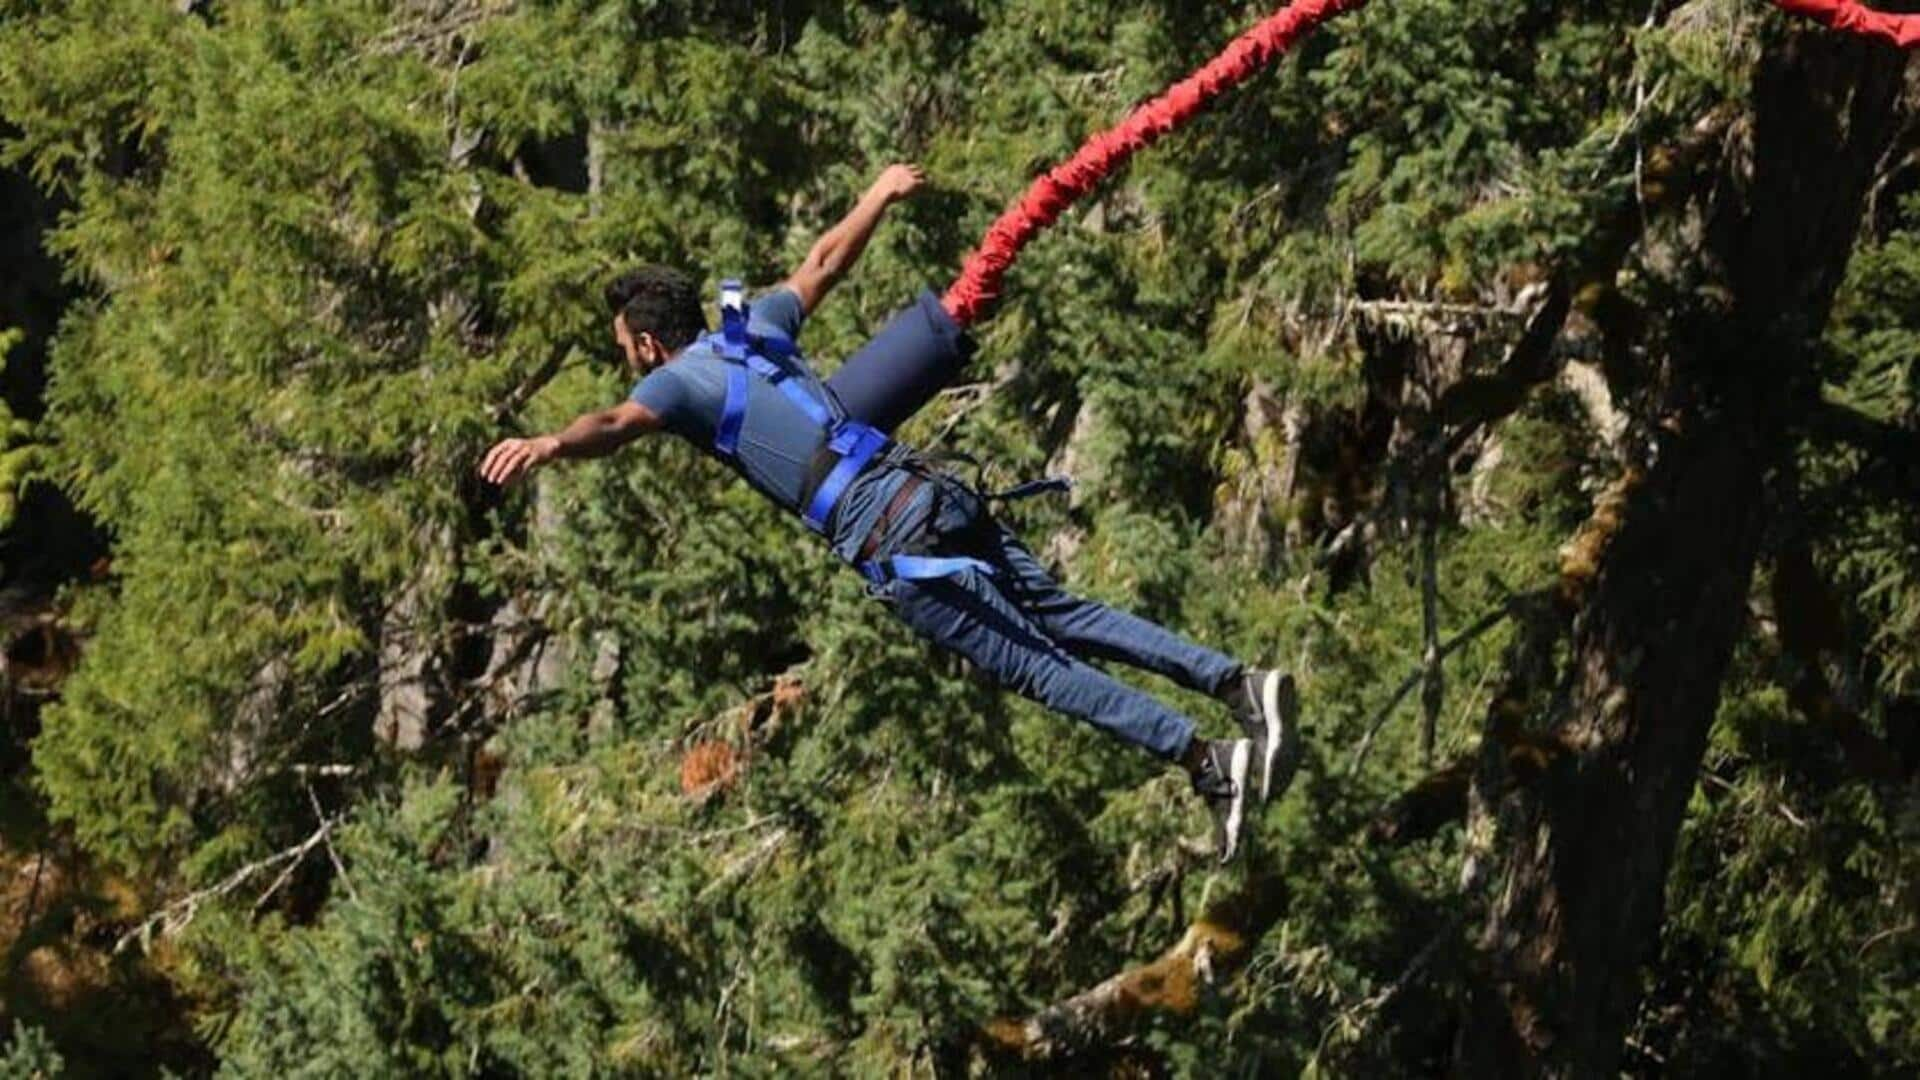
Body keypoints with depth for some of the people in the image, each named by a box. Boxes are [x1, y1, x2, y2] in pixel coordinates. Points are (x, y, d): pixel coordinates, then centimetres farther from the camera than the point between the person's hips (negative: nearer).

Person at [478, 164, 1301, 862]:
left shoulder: (680, 380, 1)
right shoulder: (754, 329, 21)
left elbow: (618, 423, -22)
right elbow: (824, 263, 36)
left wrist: (549, 444, -40)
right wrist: (879, 197, 53)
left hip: (889, 541, -7)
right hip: (937, 494, 8)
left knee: (1037, 667, -6)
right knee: (1065, 618, 12)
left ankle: (1209, 763, -11)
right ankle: (1237, 681, 3)